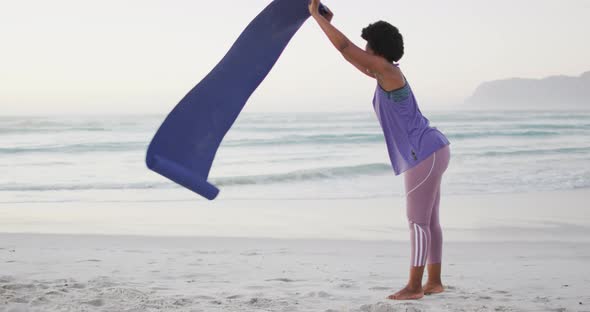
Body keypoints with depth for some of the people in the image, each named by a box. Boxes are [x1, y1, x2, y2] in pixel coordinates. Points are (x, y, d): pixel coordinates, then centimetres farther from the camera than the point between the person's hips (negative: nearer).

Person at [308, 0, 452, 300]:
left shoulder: (387, 70, -14)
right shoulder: (385, 74, 14)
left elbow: (345, 47, -16)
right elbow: (351, 55, 26)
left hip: (425, 153, -10)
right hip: (429, 152, 10)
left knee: (418, 221, -6)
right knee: (428, 220, 12)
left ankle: (414, 286, -2)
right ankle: (434, 281, 17)